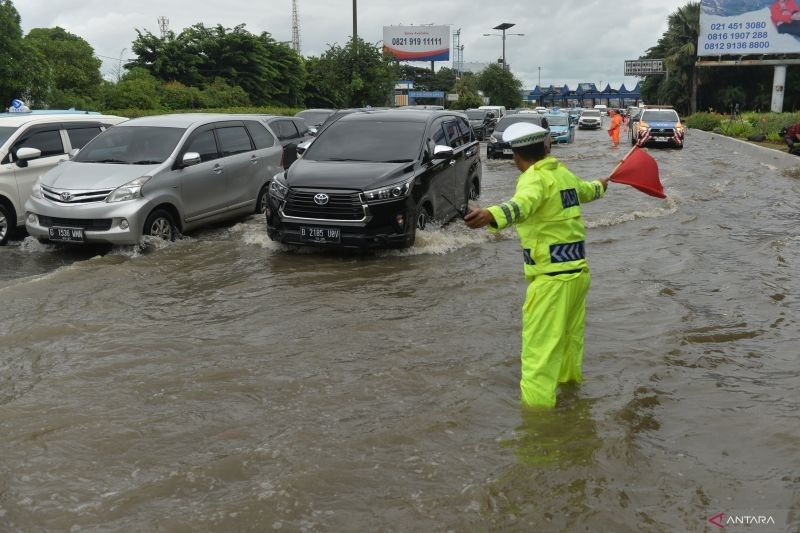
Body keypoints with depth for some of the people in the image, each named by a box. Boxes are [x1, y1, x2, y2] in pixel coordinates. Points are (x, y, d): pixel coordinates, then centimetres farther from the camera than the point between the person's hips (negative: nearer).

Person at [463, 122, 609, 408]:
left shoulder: (535, 178, -14)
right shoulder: (564, 173, 13)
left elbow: (522, 204, -38)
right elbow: (585, 190, 37)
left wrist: (491, 215, -57)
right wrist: (600, 186, 61)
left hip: (552, 278, -9)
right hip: (579, 271, 9)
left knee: (540, 351, -10)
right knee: (570, 339, 28)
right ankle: (569, 380, 47)